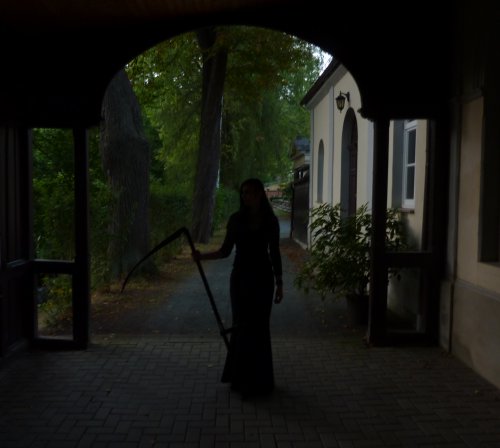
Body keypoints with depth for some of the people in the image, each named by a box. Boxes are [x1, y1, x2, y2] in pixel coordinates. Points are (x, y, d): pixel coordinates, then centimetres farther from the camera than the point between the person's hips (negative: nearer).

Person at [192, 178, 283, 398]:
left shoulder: (271, 220, 0)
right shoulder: (236, 219, 0)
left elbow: (275, 254, 4)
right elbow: (226, 251, 3)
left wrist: (279, 283, 2)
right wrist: (202, 255, -13)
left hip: (263, 278, 0)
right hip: (241, 277, 0)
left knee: (259, 326, 4)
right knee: (242, 325, 2)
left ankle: (259, 378, 16)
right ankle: (241, 377, 15)